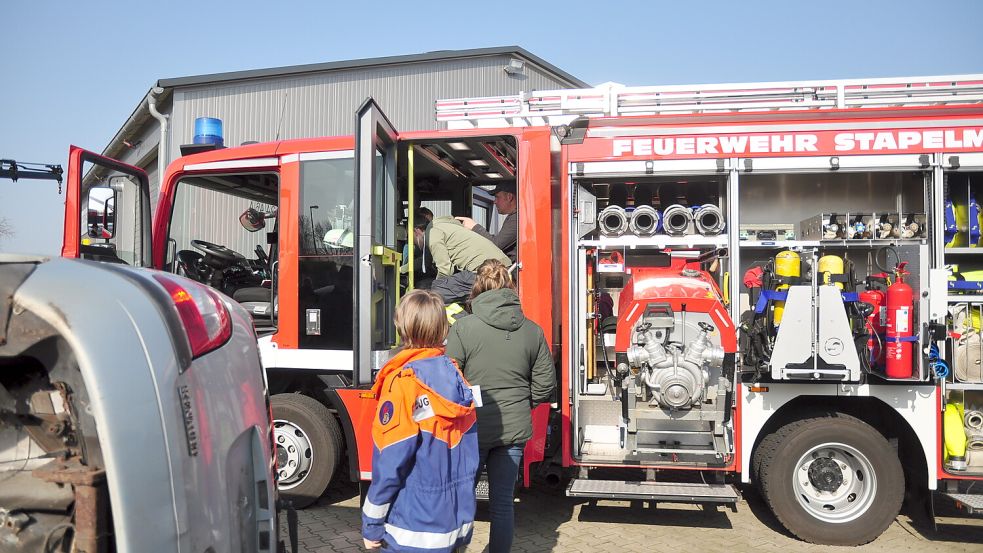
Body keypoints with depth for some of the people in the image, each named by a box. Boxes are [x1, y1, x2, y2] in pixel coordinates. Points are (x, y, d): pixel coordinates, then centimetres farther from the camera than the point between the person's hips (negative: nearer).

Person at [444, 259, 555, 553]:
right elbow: (545, 388, 3)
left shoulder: (463, 328, -12)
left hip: (472, 428, -3)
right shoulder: (532, 330, 0)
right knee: (502, 503, 15)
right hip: (515, 429, 3)